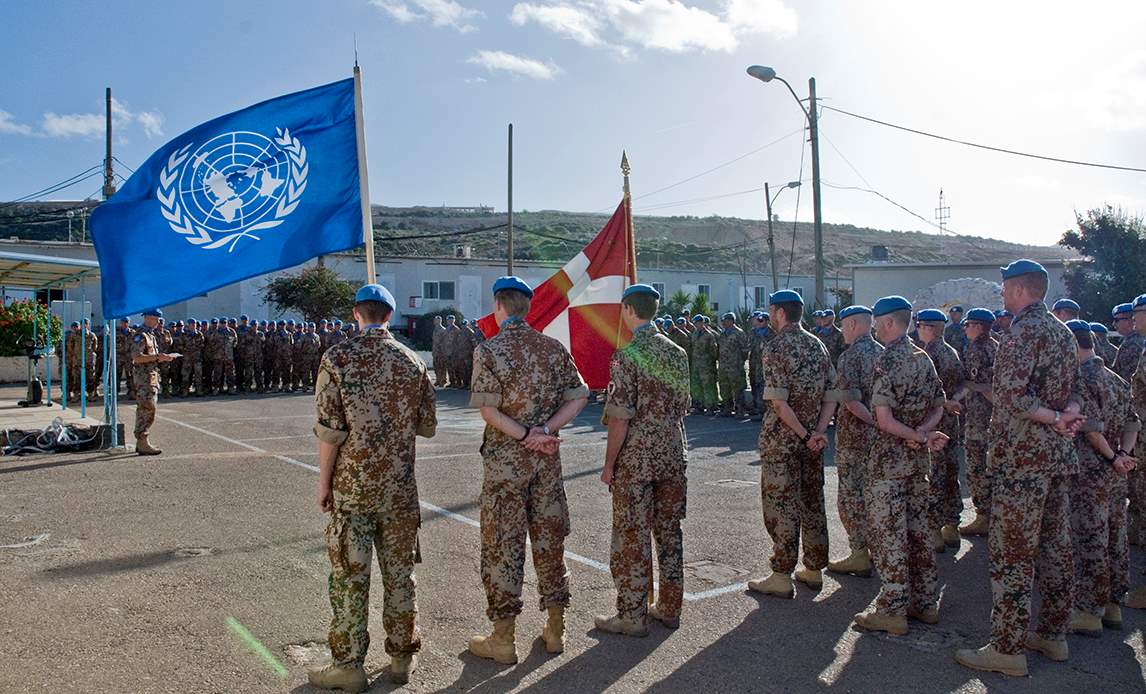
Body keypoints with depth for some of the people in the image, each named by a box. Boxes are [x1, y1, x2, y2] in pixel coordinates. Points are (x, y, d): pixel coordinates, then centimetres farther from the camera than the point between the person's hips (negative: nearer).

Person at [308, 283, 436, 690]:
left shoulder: (338, 358, -8)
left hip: (352, 485, -2)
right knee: (399, 572, 11)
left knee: (350, 574, 6)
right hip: (400, 487, 3)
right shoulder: (412, 362, 2)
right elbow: (427, 427, 6)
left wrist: (324, 482, -1)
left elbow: (329, 429, -11)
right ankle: (402, 657, 22)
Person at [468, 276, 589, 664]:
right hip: (547, 459, 4)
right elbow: (578, 398, 1)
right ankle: (555, 630, 23)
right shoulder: (554, 348, 4)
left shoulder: (489, 350, -9)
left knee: (502, 545, 4)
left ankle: (503, 639, 12)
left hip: (505, 458, -4)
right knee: (549, 539, 13)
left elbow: (489, 410, -16)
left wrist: (526, 437, -11)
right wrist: (545, 431, -7)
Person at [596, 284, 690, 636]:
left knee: (632, 537, 3)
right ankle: (669, 608, 24)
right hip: (673, 455, 7)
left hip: (636, 460, -6)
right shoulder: (677, 352, 7)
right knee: (669, 531, 14)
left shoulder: (627, 355, -14)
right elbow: (682, 407, 12)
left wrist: (609, 463, -8)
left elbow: (621, 418, -16)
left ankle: (632, 616, 11)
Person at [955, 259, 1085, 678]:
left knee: (1010, 554, -3)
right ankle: (1054, 634, 28)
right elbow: (1074, 389, 17)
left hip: (1021, 458, -9)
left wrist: (1053, 419, -15)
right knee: (1055, 545, 16)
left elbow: (1010, 394, -26)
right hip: (1059, 455, 9)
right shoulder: (1063, 332, 14)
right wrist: (1068, 415, -2)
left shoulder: (1023, 332, -16)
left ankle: (1007, 650, 2)